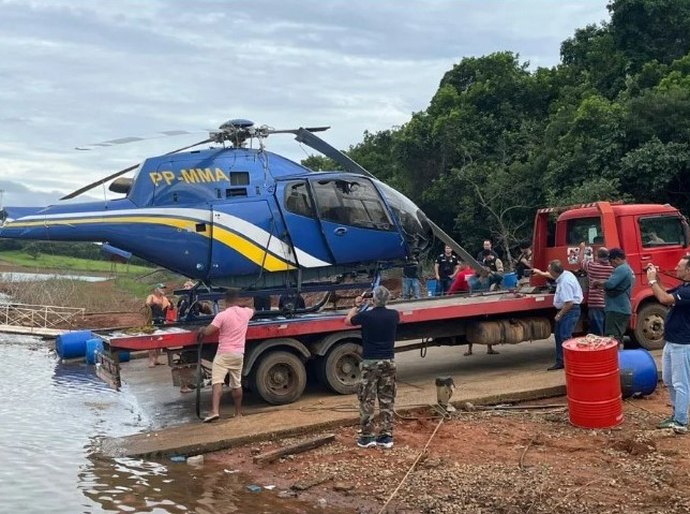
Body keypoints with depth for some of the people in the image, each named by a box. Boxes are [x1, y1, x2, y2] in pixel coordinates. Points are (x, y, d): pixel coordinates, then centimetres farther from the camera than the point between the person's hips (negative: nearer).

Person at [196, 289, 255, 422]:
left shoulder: (222, 315, -13)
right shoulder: (245, 312, 3)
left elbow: (207, 332, -15)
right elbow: (252, 310, 30)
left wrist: (201, 330, 7)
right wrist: (242, 306, 44)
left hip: (224, 353, -5)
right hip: (239, 354, 5)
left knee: (217, 381, -12)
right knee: (237, 384, 16)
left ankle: (215, 411, -27)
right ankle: (238, 413, 24)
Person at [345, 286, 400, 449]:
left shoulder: (366, 316, -14)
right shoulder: (394, 315, -3)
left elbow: (347, 321, 7)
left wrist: (356, 306, 21)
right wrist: (379, 305, 31)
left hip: (370, 362, -3)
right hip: (388, 361, 4)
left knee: (367, 400, 5)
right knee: (387, 400, 10)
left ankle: (367, 436, 6)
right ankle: (386, 436, 10)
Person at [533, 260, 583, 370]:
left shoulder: (565, 282, -26)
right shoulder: (564, 274, 3)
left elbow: (569, 303, -28)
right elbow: (553, 276, 30)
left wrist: (559, 315, -16)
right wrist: (541, 273, 42)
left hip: (570, 311, -11)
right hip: (565, 310, 11)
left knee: (565, 337, -13)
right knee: (558, 335, 14)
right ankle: (560, 362, 21)